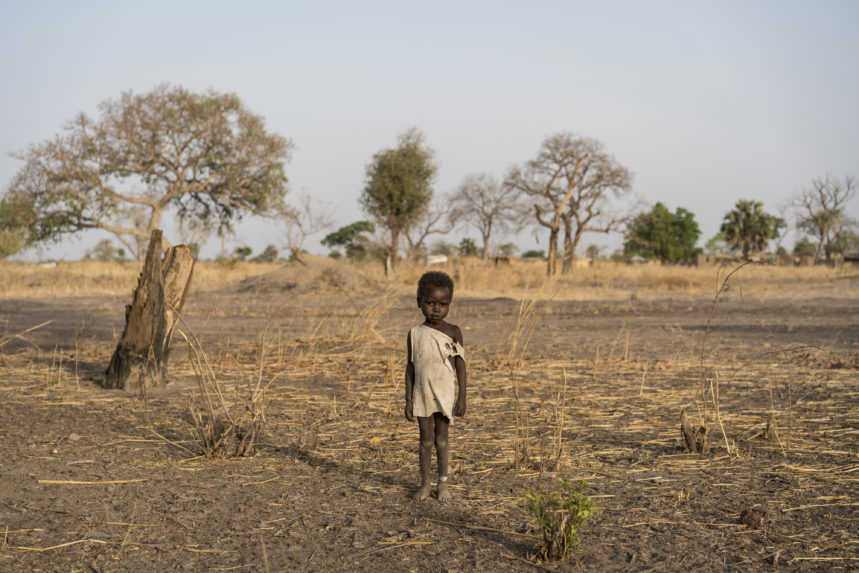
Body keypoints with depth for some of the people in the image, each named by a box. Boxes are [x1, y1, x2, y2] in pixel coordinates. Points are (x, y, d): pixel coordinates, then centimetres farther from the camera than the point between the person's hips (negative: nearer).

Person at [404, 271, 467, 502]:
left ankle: (443, 483, 18)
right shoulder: (415, 334, 0)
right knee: (426, 440, 7)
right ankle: (425, 482, 18)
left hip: (445, 394, -1)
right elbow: (411, 367, 4)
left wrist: (462, 397, -5)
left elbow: (460, 365, -2)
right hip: (422, 395, 1)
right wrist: (408, 400, 3)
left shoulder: (453, 332, -4)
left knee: (442, 440, 5)